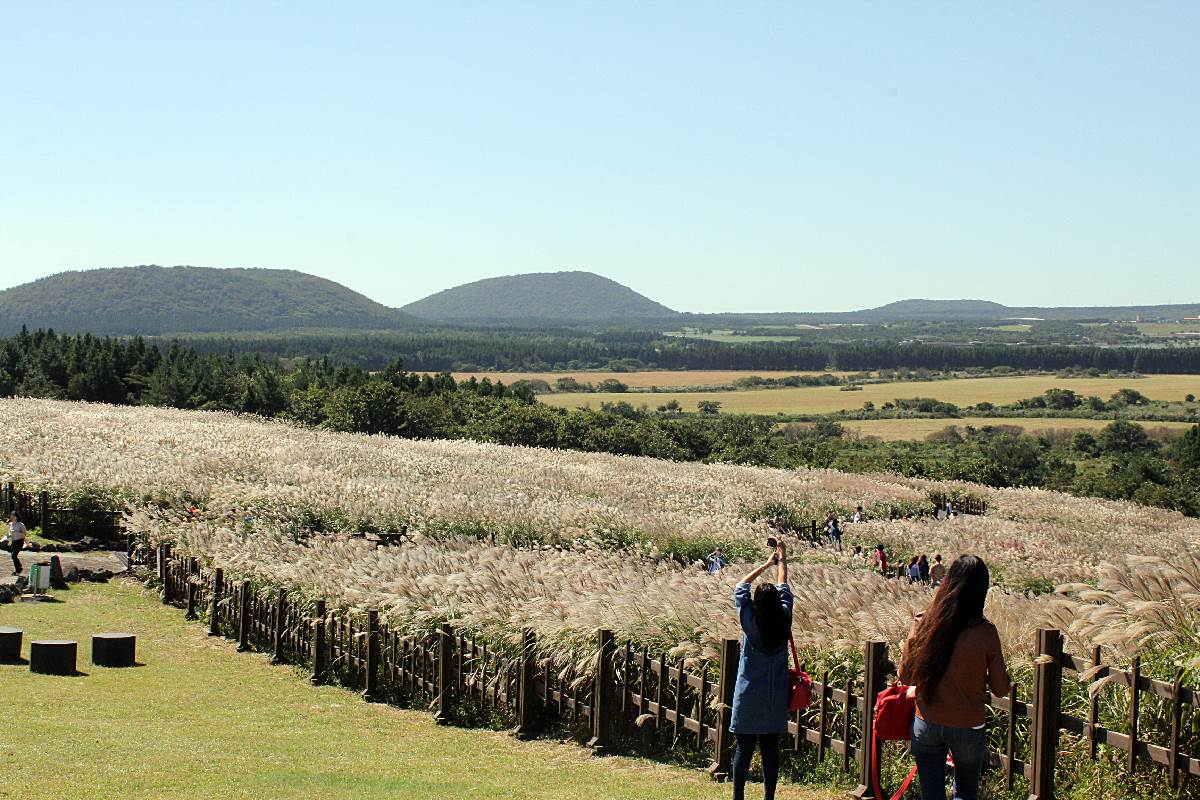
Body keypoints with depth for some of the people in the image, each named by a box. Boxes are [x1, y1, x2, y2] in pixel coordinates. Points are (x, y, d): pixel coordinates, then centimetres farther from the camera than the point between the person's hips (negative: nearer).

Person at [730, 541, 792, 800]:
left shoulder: (750, 621, -10)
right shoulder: (783, 621, -5)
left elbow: (740, 587, 4)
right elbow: (784, 590, 12)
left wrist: (766, 565, 12)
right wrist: (782, 561, 25)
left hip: (748, 696, -2)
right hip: (775, 698, 2)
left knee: (744, 747, 1)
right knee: (771, 748, 5)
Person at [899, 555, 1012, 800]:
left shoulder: (922, 625, -11)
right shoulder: (985, 633, -18)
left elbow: (906, 676, 1)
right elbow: (1001, 689, -8)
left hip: (927, 725, 2)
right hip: (968, 726, -2)